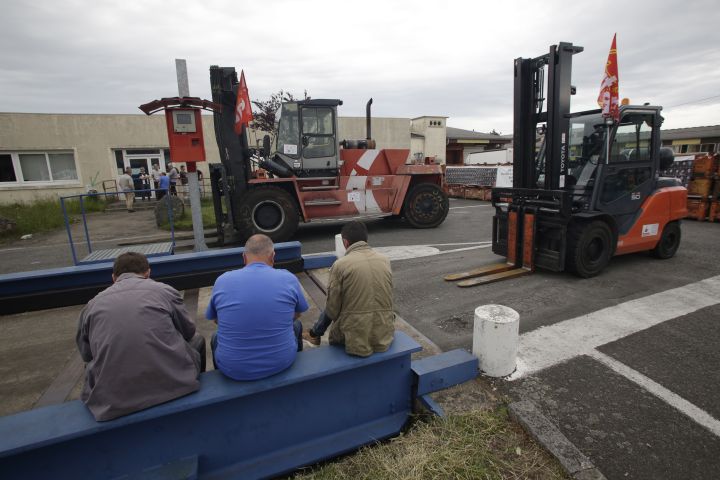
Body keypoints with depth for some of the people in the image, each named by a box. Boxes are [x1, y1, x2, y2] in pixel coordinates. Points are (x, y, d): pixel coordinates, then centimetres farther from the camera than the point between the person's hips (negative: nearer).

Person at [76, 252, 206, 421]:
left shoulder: (92, 304, 4)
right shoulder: (165, 290, -3)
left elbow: (86, 354, 16)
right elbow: (188, 331, 11)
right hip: (173, 385, -3)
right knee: (197, 340, 26)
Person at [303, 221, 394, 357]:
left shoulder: (340, 264, -13)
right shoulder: (385, 260, 0)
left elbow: (332, 308, -7)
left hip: (355, 339, -4)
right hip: (384, 336, 4)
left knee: (330, 309, 25)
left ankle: (314, 334, 46)